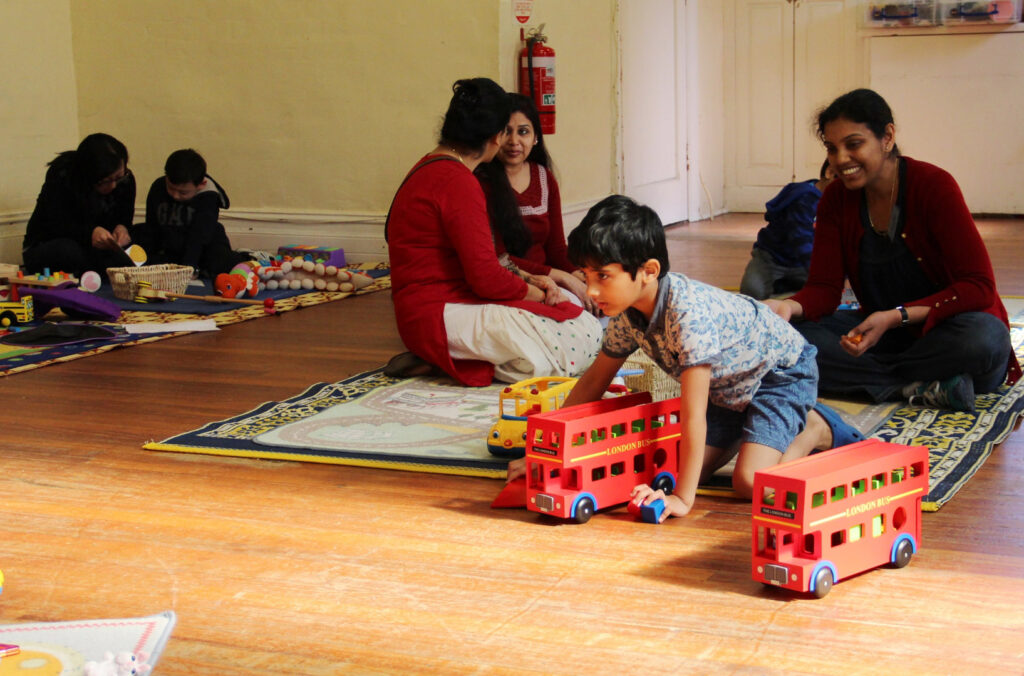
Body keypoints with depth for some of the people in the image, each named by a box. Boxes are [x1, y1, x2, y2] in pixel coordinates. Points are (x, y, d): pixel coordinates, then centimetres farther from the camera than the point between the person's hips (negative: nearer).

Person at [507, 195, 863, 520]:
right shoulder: (627, 313, -14)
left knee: (750, 482, -22)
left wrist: (683, 498, -37)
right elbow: (594, 381, 0)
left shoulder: (688, 312, -39)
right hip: (729, 387, 8)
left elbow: (693, 416, -39)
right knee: (675, 467, -2)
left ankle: (815, 427, 4)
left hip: (782, 372, -8)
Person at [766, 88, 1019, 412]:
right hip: (884, 330, 5)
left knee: (982, 340, -39)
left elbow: (979, 286, -18)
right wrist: (790, 306, -28)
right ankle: (920, 388, -27)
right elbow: (824, 287, -4)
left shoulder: (934, 186, -15)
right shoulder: (835, 199, -1)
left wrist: (896, 317, -29)